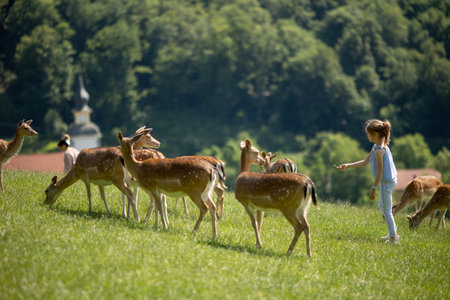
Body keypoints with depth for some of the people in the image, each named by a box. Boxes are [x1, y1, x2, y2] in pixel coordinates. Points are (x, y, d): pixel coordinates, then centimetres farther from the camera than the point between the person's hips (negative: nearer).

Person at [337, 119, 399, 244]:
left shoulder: (379, 150, -23)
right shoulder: (376, 147, 8)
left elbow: (380, 172, -22)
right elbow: (365, 161, 17)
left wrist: (373, 188, -19)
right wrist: (347, 166, 15)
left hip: (386, 182, -11)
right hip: (387, 181, 11)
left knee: (387, 210, 0)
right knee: (382, 207, 25)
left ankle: (393, 238, 9)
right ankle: (393, 233, 33)